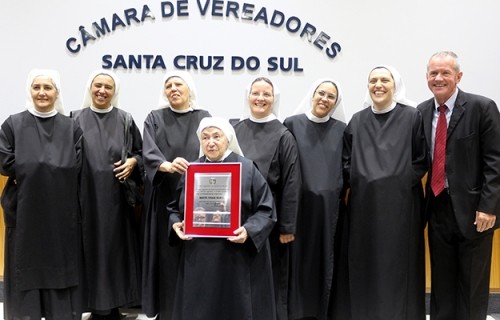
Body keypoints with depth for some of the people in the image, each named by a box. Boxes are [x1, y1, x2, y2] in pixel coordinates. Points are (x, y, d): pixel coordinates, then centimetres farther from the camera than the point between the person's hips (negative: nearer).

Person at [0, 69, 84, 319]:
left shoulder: (71, 127, 5)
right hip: (25, 210, 0)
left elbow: (77, 167, -4)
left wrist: (30, 170, -8)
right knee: (26, 267, 5)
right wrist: (53, 170, -5)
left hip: (62, 212, 1)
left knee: (61, 266, 7)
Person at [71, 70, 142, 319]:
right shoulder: (76, 119, 7)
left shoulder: (125, 119, 6)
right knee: (91, 246, 3)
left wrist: (132, 162, -10)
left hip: (116, 196, 0)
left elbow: (141, 152, 10)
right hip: (86, 194, 0)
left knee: (116, 245, 4)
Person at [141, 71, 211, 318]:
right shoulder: (154, 118, 5)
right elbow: (148, 152, -11)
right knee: (166, 254, 3)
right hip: (164, 198, 0)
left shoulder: (204, 118, 7)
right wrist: (168, 166, -31)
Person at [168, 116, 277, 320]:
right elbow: (175, 208, 15)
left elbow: (266, 210, -3)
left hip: (238, 257, -3)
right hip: (198, 258, 3)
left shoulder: (247, 169, -3)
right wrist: (176, 224, -5)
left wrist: (249, 231, -20)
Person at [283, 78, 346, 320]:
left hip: (330, 206, 2)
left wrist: (339, 194, 4)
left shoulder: (341, 129, 7)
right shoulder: (292, 124, 1)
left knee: (325, 259, 8)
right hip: (299, 204, -2)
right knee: (299, 257, 3)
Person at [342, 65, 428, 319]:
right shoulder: (357, 120, 9)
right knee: (365, 264, 8)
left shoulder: (412, 116, -1)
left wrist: (402, 183, -10)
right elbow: (346, 161, 12)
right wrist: (357, 184, -1)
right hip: (363, 203, 3)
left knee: (399, 263, 4)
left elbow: (422, 160, -2)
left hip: (400, 202, -3)